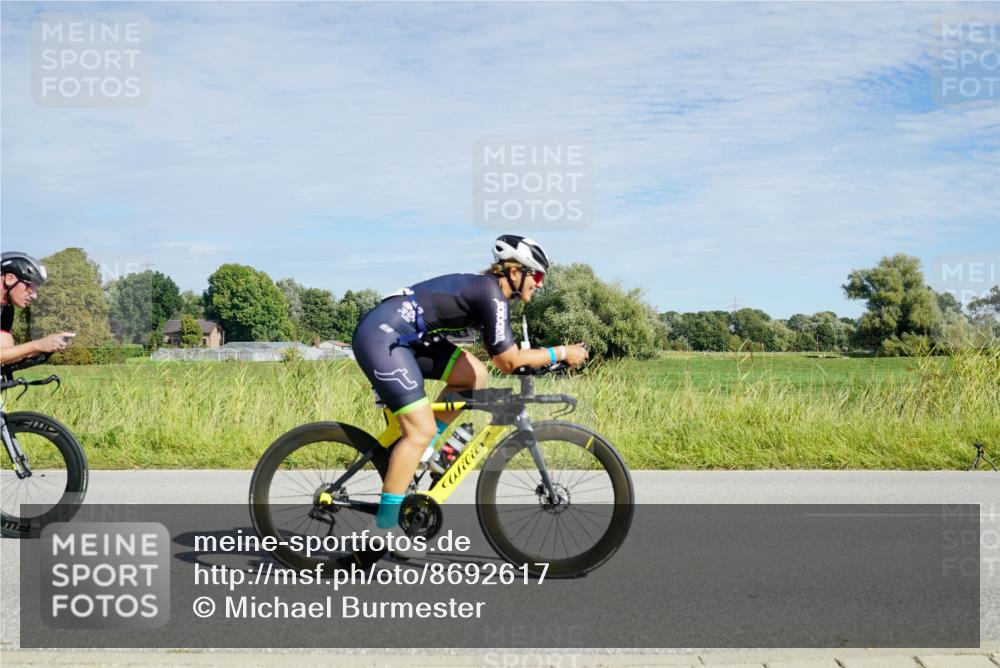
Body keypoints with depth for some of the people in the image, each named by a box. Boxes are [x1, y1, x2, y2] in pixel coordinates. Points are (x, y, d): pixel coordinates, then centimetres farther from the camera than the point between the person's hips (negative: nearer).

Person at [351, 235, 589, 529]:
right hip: (381, 336, -10)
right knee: (421, 431, -11)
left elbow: (501, 355, 20)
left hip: (404, 337, 10)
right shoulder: (491, 293, -14)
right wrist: (561, 353, -8)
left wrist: (547, 357, 10)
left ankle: (419, 451, 14)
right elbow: (509, 362, -16)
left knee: (475, 376, 8)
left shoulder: (486, 288, 14)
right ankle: (384, 524, -7)